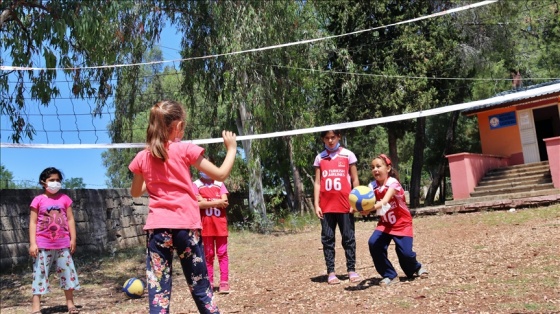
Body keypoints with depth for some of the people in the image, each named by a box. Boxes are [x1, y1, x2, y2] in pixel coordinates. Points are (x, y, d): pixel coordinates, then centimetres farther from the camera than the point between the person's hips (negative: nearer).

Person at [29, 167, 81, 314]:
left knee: (67, 272, 8)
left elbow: (70, 219, 7)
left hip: (63, 244, 2)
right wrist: (32, 243, -8)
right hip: (43, 244, -2)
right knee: (40, 273, 1)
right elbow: (33, 222, -2)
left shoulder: (64, 198, 6)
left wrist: (73, 239, 1)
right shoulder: (38, 200, -1)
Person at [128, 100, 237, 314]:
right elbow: (220, 175, 0)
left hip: (157, 227, 2)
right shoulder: (185, 149, -4)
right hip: (186, 226, -2)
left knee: (158, 290, 3)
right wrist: (231, 148, 12)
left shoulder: (142, 157, 6)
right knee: (201, 288, 12)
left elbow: (135, 193, 21)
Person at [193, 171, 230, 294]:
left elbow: (225, 202, -2)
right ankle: (209, 283, 12)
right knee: (208, 254, 6)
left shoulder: (219, 184, 9)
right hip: (206, 225, -1)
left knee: (222, 253, 1)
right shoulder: (196, 185, 2)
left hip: (220, 223, 2)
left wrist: (207, 201, -9)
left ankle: (224, 282, 3)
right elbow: (198, 204, -11)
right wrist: (218, 202, -8)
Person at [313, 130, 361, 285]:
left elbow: (355, 180, 5)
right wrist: (316, 204, -1)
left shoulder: (348, 155, 4)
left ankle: (351, 270, 13)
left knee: (348, 238, 4)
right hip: (326, 206, 2)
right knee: (327, 239, 4)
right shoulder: (319, 158, 8)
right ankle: (331, 272, 11)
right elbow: (317, 183, 7)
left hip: (345, 204, -1)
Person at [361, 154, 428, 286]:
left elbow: (385, 201, -39)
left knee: (405, 252, -15)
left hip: (401, 223, -4)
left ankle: (416, 268, 24)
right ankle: (390, 275, -2)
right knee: (374, 243, -19)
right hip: (385, 223, 4)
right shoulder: (373, 186, -6)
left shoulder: (393, 183, -22)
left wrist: (371, 208, -58)